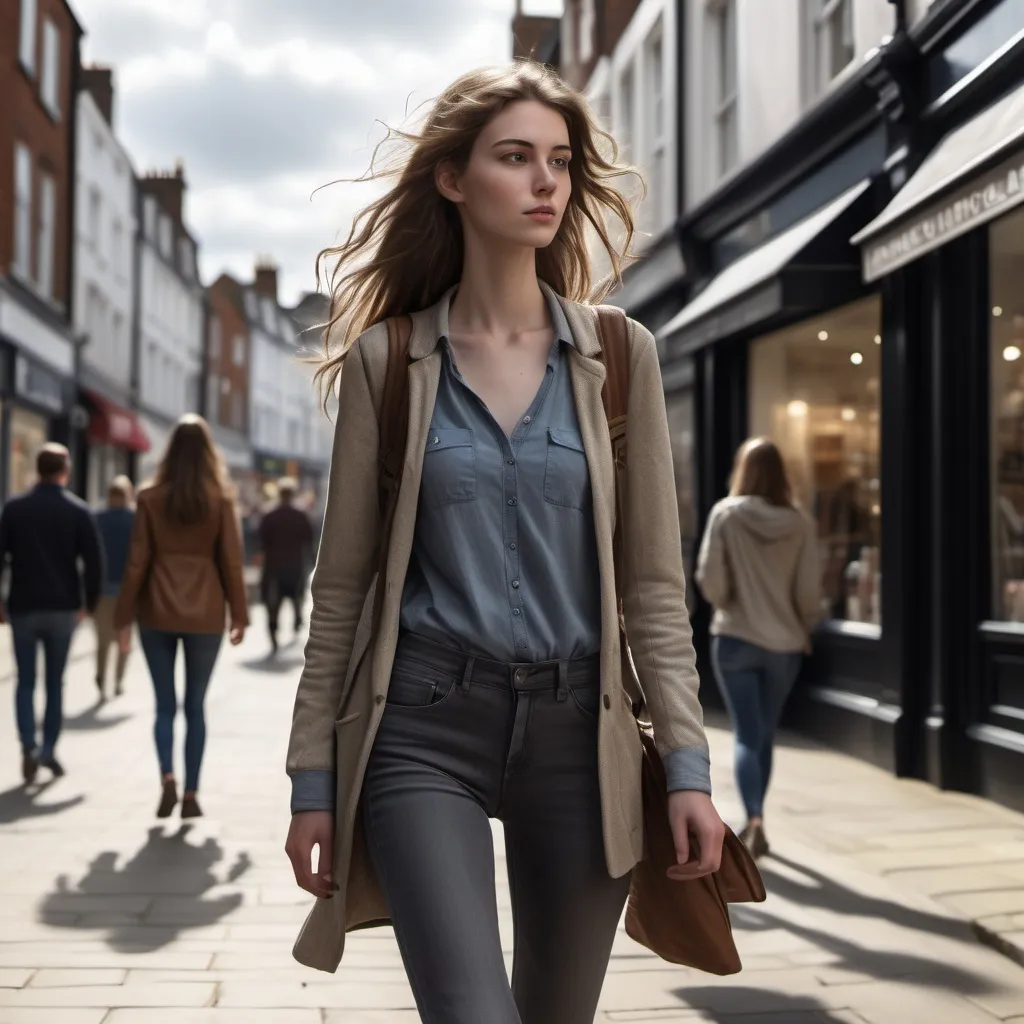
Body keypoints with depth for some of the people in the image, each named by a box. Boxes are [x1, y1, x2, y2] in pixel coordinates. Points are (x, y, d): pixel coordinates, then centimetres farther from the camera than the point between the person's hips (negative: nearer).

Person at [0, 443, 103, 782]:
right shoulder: (78, 511, -2)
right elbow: (94, 561, -6)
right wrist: (89, 602, 6)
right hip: (63, 608, 0)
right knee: (55, 681, 12)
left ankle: (29, 746, -11)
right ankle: (49, 750, 12)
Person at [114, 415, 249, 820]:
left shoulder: (151, 498, -2)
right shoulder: (221, 499, -4)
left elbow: (137, 562, -2)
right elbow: (231, 561, -3)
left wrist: (123, 616, 4)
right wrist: (239, 615, 6)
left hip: (158, 612, 0)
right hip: (205, 613, 0)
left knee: (165, 704, 10)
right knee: (195, 706, 10)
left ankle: (167, 777, -10)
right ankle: (191, 794, 9)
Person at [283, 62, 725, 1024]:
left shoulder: (619, 354, 4)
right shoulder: (387, 357, 1)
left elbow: (653, 581, 4)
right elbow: (341, 584, 4)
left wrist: (687, 763, -2)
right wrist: (312, 776, 3)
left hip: (577, 728, 2)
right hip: (426, 724, -2)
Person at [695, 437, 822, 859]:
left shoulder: (726, 513, -9)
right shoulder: (799, 523, -4)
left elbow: (709, 579, -9)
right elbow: (809, 589, -3)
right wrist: (803, 628, 15)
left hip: (735, 638, -2)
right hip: (784, 643, 2)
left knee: (746, 736, 1)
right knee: (765, 734, 16)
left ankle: (755, 821, -15)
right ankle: (754, 820, 24)